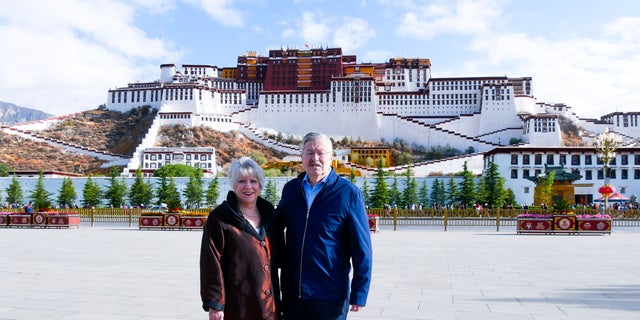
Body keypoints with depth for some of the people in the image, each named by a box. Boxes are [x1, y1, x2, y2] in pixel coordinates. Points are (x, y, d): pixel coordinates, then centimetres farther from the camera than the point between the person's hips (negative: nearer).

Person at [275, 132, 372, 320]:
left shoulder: (348, 193, -9)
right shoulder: (290, 189, 4)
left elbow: (362, 249, -8)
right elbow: (276, 227, 18)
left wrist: (359, 294, -9)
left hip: (330, 296, -4)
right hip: (292, 293, 4)